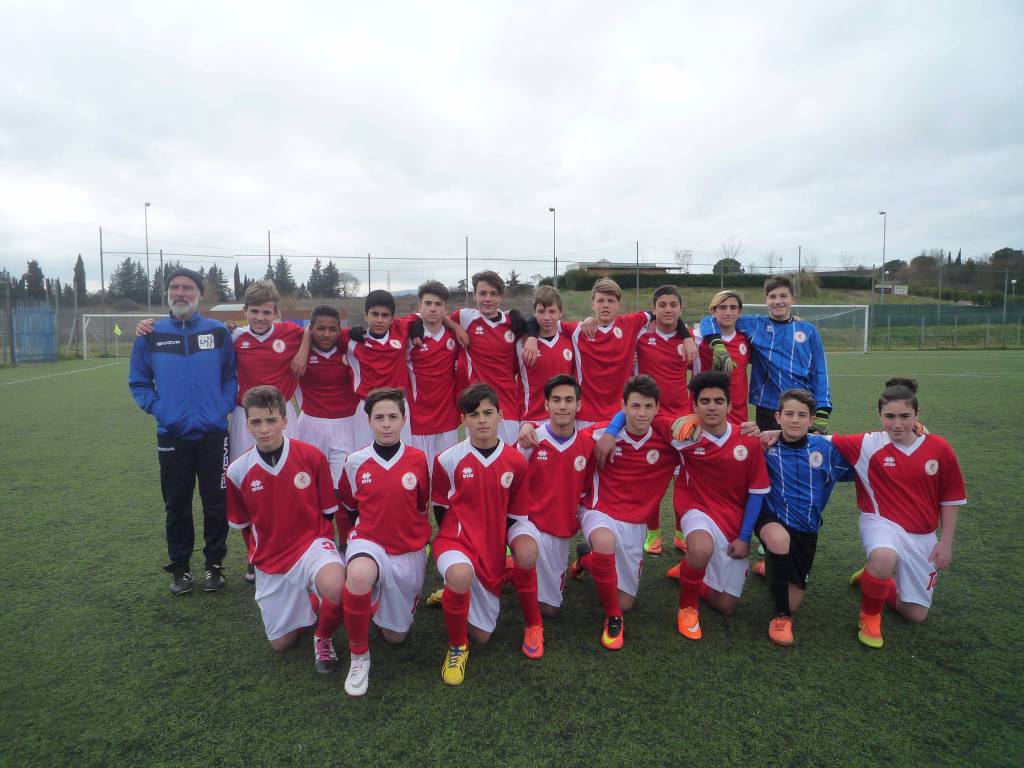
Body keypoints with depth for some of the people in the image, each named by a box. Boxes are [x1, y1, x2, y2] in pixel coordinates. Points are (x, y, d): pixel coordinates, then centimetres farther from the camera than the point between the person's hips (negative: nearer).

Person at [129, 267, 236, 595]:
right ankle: (180, 568, 26)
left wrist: (224, 407, -6)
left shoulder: (218, 332, 1)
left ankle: (215, 564, 23)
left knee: (216, 503, 7)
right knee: (177, 505, 10)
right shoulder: (150, 336, 3)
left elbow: (231, 376, 8)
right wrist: (157, 409, -4)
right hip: (172, 436, 1)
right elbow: (138, 382, 10)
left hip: (213, 434, 0)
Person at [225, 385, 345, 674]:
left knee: (335, 586, -37)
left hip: (311, 542, -3)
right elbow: (243, 525, 9)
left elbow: (328, 512, -1)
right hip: (270, 561, 3)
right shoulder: (237, 472, -6)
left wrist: (321, 545, -7)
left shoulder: (312, 456, -12)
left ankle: (323, 638, -3)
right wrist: (259, 556, 11)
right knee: (280, 643, 9)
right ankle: (306, 602, 41)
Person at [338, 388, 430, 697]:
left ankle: (405, 595, 43)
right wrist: (361, 533, 8)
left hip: (409, 551, 1)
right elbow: (349, 508, 11)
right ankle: (359, 655, -14)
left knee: (395, 635, 9)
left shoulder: (418, 459, -7)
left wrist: (411, 532, 9)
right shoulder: (356, 462, -6)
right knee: (359, 575, -39)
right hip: (369, 542, -1)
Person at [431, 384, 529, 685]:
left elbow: (516, 515, 6)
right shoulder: (448, 460, -9)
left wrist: (506, 547, 5)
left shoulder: (516, 462, -4)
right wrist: (453, 538, 0)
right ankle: (456, 646, -11)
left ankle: (454, 595, 40)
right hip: (455, 539, -3)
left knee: (482, 634, 9)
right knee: (461, 575, -40)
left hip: (493, 549, 3)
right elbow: (441, 509, 5)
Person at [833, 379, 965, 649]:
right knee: (884, 558, -40)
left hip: (922, 536, 3)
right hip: (882, 524, -3)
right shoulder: (868, 445, -13)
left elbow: (951, 498, 2)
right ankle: (870, 617, -11)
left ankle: (874, 578, 39)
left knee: (916, 614, 9)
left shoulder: (939, 448, -7)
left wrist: (946, 542, 3)